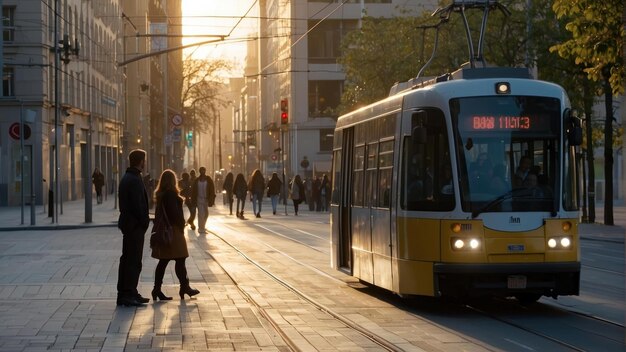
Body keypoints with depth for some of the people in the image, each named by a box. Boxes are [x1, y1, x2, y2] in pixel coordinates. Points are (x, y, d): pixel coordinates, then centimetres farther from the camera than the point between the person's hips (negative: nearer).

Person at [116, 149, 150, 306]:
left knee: (128, 259, 14)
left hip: (127, 223, 11)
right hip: (135, 225, -11)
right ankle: (127, 295, -8)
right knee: (133, 261, -8)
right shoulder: (134, 180, -17)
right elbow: (138, 205, -21)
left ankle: (128, 293, 20)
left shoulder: (126, 178, 15)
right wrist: (144, 222, -12)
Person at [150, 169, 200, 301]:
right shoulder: (171, 194, -15)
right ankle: (184, 287, 6)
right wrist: (181, 225, -7)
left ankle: (157, 289, 5)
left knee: (163, 261, 8)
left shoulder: (160, 195, 11)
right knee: (180, 259, 0)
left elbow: (158, 213, 13)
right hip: (173, 230, -9)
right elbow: (175, 213, -17)